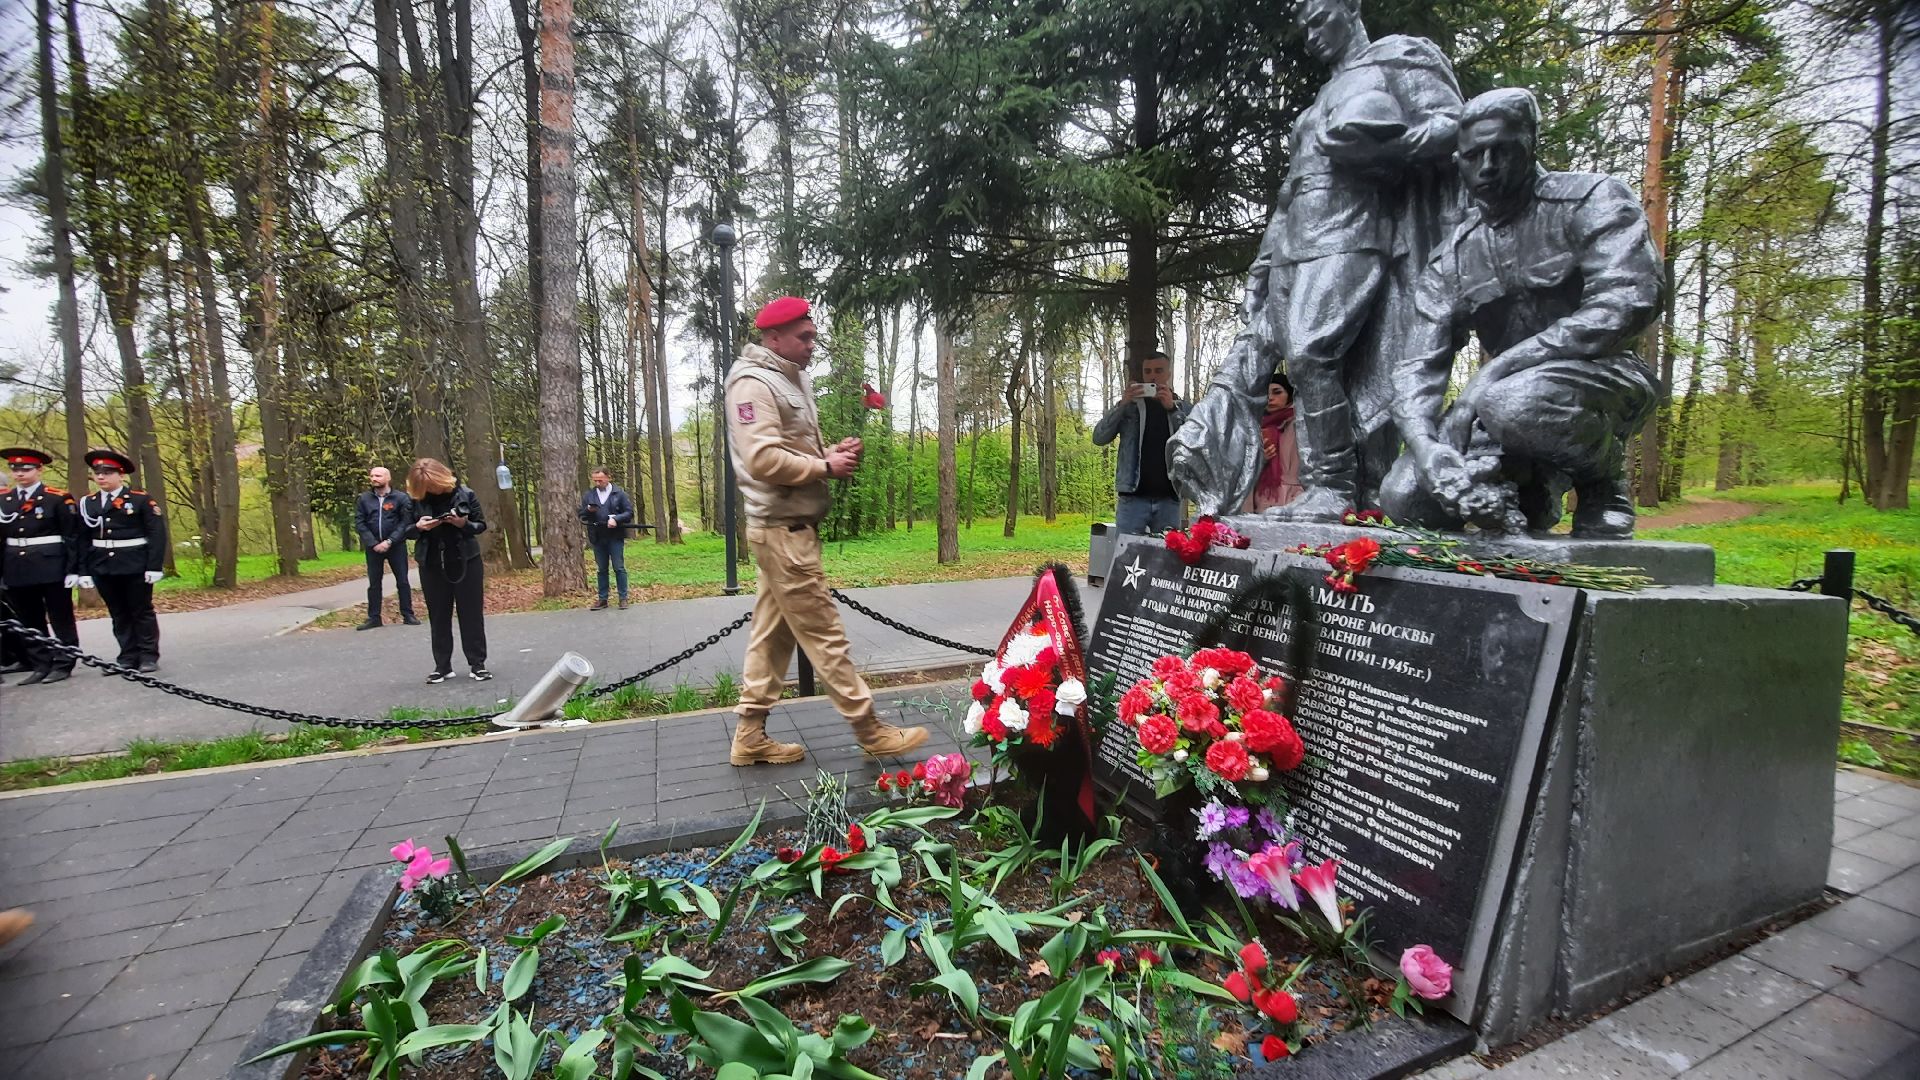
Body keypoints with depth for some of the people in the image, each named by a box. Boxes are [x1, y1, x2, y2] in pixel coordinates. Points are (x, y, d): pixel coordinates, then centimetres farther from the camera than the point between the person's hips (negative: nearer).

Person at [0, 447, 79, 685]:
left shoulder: (58, 498, -5)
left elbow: (73, 536, -6)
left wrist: (73, 570, -10)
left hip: (52, 568, -5)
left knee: (61, 619, 3)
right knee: (29, 621, 10)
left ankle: (63, 665, 10)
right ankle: (41, 666, 18)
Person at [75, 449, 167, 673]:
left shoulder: (141, 499, -4)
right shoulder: (87, 503, 9)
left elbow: (157, 534, -7)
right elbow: (83, 540, 10)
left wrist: (154, 566, -12)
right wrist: (84, 571, 5)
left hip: (135, 567, -4)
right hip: (103, 568, 4)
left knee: (142, 611, 5)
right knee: (118, 614, 9)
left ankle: (149, 655, 13)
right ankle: (128, 657, 15)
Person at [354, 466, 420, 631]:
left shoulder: (401, 498, -3)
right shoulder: (364, 498, 4)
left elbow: (405, 523, -9)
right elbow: (359, 523, 0)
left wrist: (390, 541, -17)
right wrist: (373, 543, -11)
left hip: (396, 546, -2)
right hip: (373, 547, 3)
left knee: (402, 581, 3)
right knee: (374, 583, 8)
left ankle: (407, 615, 11)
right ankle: (373, 617, 14)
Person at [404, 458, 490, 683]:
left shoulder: (465, 494, -7)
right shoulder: (416, 500, -1)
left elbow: (481, 525, 0)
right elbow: (406, 531, 7)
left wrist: (464, 524, -21)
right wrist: (419, 526, -15)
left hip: (466, 562, -2)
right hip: (432, 565, 2)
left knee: (471, 613, 2)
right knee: (438, 617, 8)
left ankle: (477, 663, 9)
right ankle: (442, 665, 17)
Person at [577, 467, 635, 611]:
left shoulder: (620, 494, 0)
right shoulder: (588, 495, 9)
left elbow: (629, 513, -2)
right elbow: (581, 515, 10)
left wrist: (616, 519, -19)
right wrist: (588, 510, -12)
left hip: (615, 537, -3)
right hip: (597, 538, 3)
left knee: (619, 568, -1)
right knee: (602, 569, 10)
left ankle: (623, 598, 5)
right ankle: (602, 599, 15)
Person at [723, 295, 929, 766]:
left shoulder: (791, 379, 19)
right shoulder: (753, 383, -12)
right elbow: (763, 459, -23)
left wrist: (831, 452, 3)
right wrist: (826, 467, -14)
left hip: (792, 528, 10)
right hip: (783, 530, -10)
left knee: (773, 633, 12)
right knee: (824, 633, -4)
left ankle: (750, 736, 20)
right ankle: (871, 731, 4)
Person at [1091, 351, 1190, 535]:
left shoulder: (1182, 408, 11)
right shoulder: (1129, 406, 9)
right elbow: (1099, 438, -1)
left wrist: (1172, 409, -13)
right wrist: (1122, 404, -12)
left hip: (1169, 499, 2)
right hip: (1133, 496, -1)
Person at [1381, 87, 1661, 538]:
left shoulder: (1592, 200, -3)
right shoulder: (1452, 260, 7)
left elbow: (1629, 302, -20)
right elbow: (1421, 365, -3)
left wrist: (1497, 368, -28)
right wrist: (1425, 444, -24)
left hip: (1605, 378, -4)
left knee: (1514, 401, -39)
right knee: (1404, 498, -18)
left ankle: (1603, 479, -7)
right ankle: (1531, 483, 9)